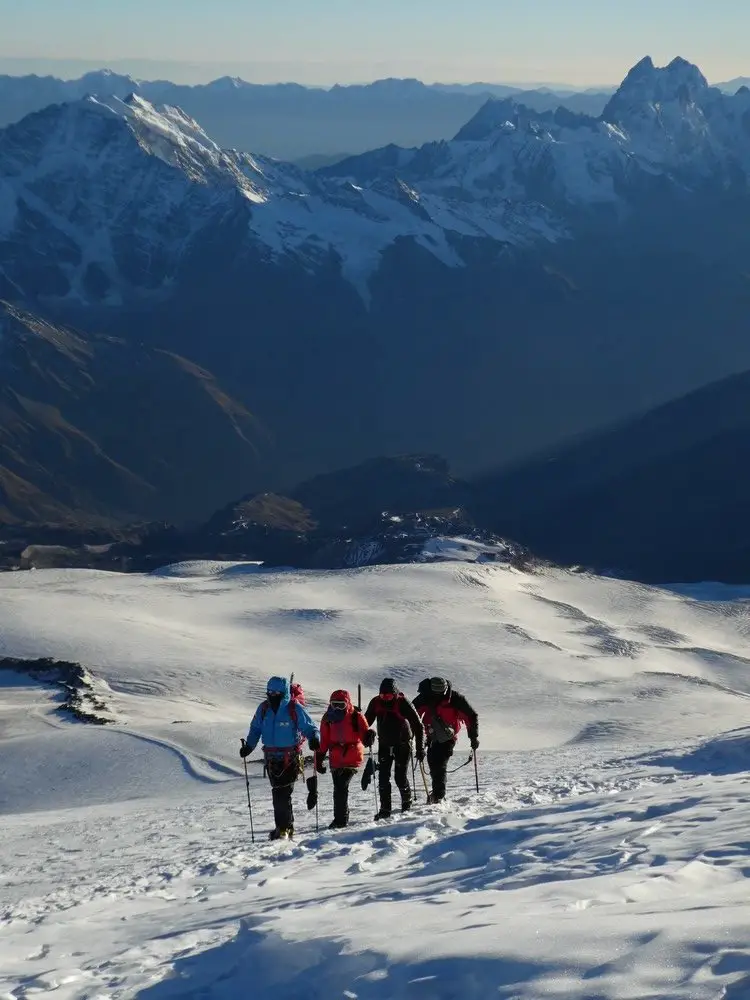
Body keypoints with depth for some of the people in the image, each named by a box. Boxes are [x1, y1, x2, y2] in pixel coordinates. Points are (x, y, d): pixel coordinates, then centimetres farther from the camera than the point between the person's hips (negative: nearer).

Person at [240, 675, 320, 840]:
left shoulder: (295, 709, -8)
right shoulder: (264, 708, 5)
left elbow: (310, 727, -4)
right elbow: (255, 729, 17)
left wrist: (314, 738, -24)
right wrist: (249, 745, 3)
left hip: (290, 757, -5)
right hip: (271, 757, 5)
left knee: (282, 793, -12)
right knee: (278, 793, 8)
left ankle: (283, 827, -5)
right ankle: (287, 826, 19)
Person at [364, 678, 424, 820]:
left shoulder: (403, 703, -18)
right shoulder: (376, 702, -7)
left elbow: (418, 726, -14)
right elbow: (366, 721, 6)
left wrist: (420, 748, -17)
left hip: (402, 744, -4)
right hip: (384, 744, 4)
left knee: (400, 777, -4)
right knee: (383, 777, -5)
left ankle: (407, 802, 23)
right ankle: (385, 809, -1)